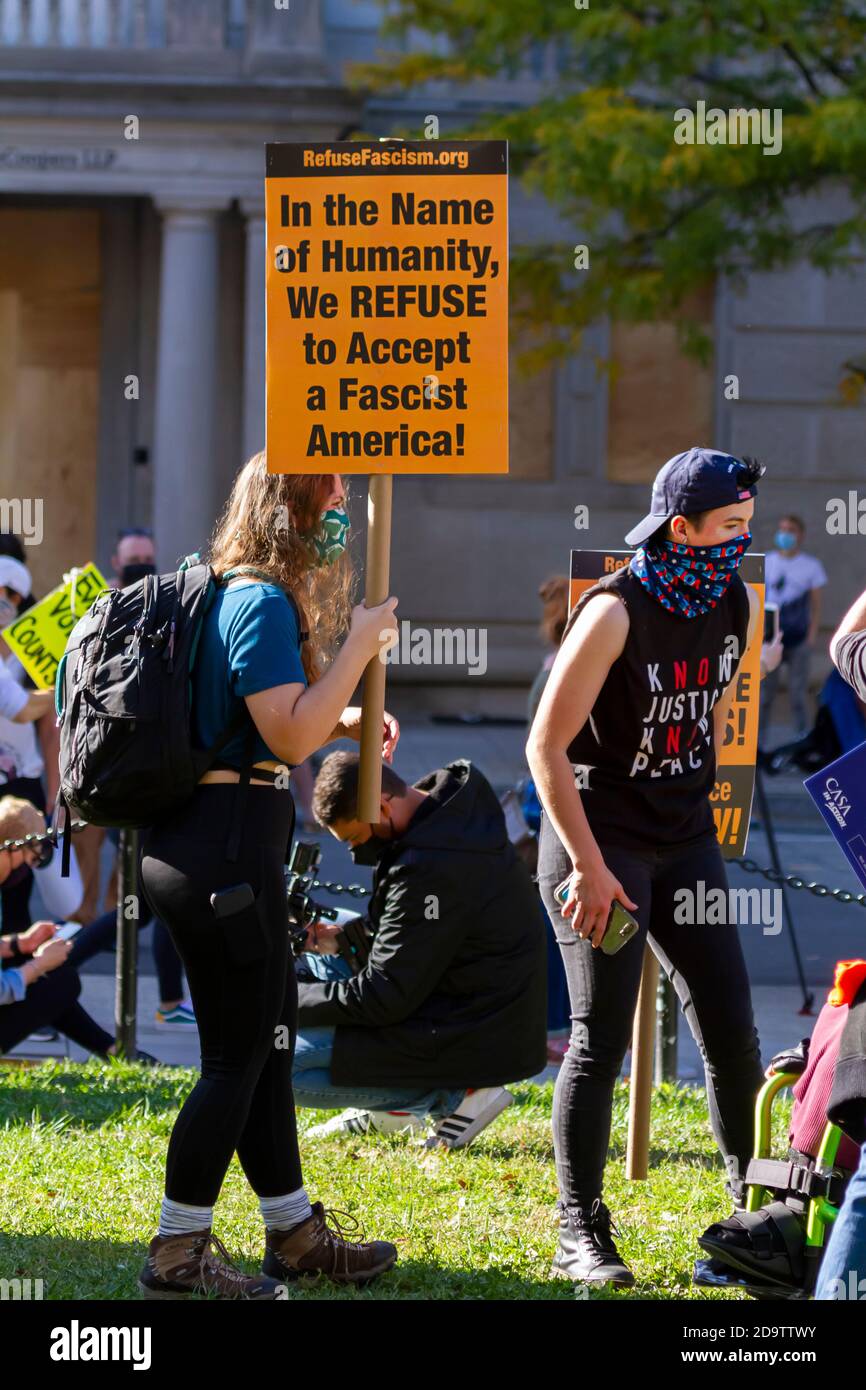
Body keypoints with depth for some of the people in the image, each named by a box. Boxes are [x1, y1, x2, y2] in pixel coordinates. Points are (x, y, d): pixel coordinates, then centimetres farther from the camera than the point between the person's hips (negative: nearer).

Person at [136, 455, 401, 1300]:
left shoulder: (240, 596, 16)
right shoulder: (263, 603, -15)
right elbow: (289, 735, -23)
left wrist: (347, 722, 17)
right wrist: (360, 642, -15)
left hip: (201, 840, 11)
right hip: (227, 842, -11)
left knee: (265, 1039, 17)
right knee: (238, 1054, -3)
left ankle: (295, 1235, 26)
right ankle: (177, 1255, 3)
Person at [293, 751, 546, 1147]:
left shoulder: (432, 869, -28)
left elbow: (384, 998, -23)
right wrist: (344, 937, 4)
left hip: (478, 1043, -11)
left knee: (286, 1070, -14)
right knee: (310, 969, 14)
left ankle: (457, 1095, -7)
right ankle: (385, 1108, 14)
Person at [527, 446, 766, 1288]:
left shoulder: (734, 604, 2)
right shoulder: (616, 612, -19)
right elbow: (546, 746, -19)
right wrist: (589, 866, -20)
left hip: (685, 838, 7)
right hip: (598, 835, -7)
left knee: (731, 1030, 6)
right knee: (601, 1038, -7)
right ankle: (581, 1235, 0)